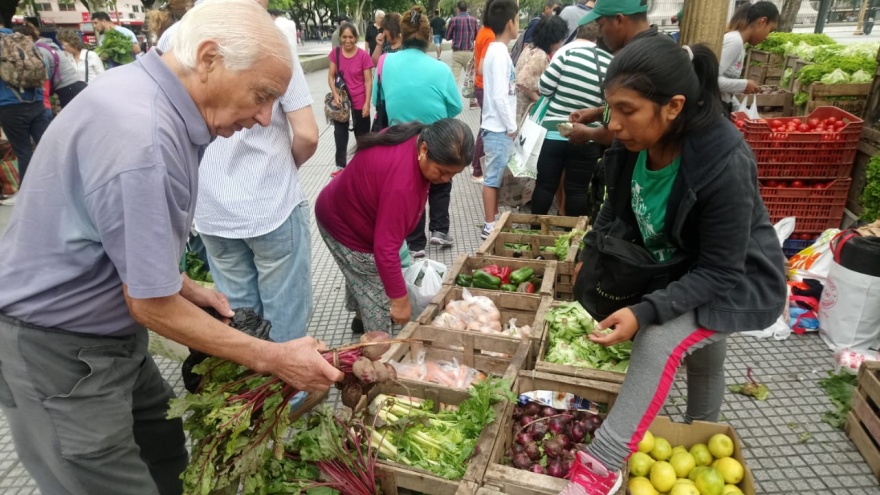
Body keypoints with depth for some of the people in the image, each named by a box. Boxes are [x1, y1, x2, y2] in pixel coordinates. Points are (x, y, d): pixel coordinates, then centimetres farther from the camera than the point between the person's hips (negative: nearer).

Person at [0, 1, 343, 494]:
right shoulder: (138, 136, -31)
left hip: (109, 334, 8)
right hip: (58, 355, -8)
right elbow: (152, 307, -24)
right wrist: (272, 358, -17)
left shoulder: (147, 91, 0)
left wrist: (185, 285, 8)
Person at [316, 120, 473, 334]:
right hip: (344, 225, -9)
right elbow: (386, 248, -40)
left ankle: (361, 317, 54)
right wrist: (400, 299, -31)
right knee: (377, 295, 1)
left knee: (360, 276, 31)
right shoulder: (402, 182, -43)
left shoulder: (416, 137, -13)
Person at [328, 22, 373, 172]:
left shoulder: (363, 55, -11)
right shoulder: (335, 53, -2)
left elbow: (368, 81, -9)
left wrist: (367, 103, -13)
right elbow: (331, 76, 2)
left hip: (359, 101, -3)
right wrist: (335, 95, -12)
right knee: (340, 133, 12)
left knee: (362, 134, 10)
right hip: (341, 100, 3)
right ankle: (340, 165, 24)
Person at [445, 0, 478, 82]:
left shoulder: (453, 20, -4)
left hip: (457, 52, -2)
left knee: (454, 77, -5)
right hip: (470, 52, 2)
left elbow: (447, 37, 5)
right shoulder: (473, 20, 3)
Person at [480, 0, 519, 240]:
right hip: (499, 127, -9)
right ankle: (489, 227, 6)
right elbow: (499, 96, -22)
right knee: (493, 177, -2)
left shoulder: (496, 50, 13)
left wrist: (509, 125, 15)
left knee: (496, 176, 16)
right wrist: (512, 126, -15)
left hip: (498, 126, 9)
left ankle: (494, 219, 26)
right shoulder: (500, 53, -17)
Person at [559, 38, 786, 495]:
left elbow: (719, 272, -30)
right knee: (701, 364, 25)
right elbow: (617, 210, 2)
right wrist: (589, 256, -6)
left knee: (658, 342, -30)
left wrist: (645, 312, -39)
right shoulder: (632, 143, -18)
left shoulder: (724, 166, -36)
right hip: (675, 270, 6)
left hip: (735, 282, -6)